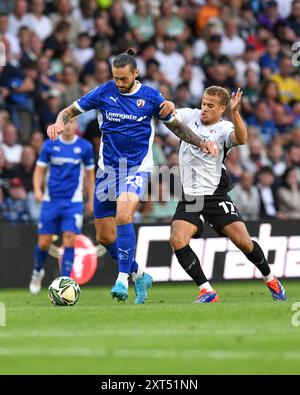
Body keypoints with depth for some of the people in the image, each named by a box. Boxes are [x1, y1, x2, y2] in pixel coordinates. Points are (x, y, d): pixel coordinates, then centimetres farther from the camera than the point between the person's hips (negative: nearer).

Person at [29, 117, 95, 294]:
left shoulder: (85, 146, 1)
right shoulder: (50, 145, 2)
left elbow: (90, 174, 10)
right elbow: (39, 170, 6)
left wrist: (91, 200, 8)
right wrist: (38, 190, -11)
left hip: (73, 201, -1)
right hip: (51, 200, 1)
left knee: (69, 241, -14)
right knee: (44, 243, 1)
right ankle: (38, 271, 31)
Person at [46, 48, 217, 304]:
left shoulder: (151, 97, -3)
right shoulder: (104, 92, -2)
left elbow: (176, 126, 10)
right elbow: (71, 110, 3)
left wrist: (202, 144, -1)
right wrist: (60, 123, -19)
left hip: (137, 168, -3)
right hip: (108, 169, 3)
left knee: (123, 215, -30)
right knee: (105, 237, 4)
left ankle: (123, 280, -26)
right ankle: (139, 276, 25)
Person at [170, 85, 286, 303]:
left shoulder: (224, 128, -8)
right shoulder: (191, 116, 6)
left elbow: (241, 139, -28)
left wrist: (235, 112, -42)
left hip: (216, 195, -3)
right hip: (190, 198, 3)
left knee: (243, 241, -9)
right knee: (177, 240, -19)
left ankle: (270, 279, 18)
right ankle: (207, 291, -12)